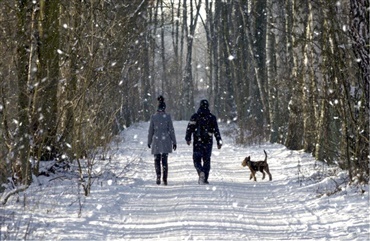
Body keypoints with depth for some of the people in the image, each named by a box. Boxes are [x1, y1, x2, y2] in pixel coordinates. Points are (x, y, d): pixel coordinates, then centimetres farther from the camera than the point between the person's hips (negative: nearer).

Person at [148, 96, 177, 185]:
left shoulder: (153, 116, -3)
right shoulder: (167, 116, -4)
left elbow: (150, 130, 2)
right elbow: (171, 130, -2)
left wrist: (149, 141, 12)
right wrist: (174, 142, 4)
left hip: (156, 140, 0)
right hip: (166, 140, 0)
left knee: (157, 160, 9)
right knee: (164, 160, 6)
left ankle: (158, 176, -11)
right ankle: (165, 179, 0)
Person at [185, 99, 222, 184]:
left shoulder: (195, 117, -1)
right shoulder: (212, 117, 1)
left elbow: (190, 128, -5)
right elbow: (216, 130, 1)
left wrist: (188, 138, 0)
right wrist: (219, 142, 4)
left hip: (197, 142, -1)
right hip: (208, 142, 1)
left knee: (197, 160, 4)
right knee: (207, 160, 10)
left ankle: (201, 172, -25)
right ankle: (205, 179, 6)